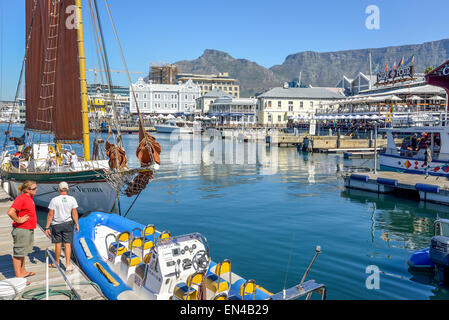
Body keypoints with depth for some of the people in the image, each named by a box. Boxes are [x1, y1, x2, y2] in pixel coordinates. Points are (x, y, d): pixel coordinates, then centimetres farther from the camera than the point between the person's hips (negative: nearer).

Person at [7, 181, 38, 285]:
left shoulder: (29, 197, 9)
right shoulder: (21, 198, -21)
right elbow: (10, 212, -33)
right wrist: (18, 220, -21)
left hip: (29, 229, 10)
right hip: (21, 230, -10)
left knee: (23, 252, 22)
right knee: (18, 253, -1)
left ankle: (23, 272, 36)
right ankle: (18, 277, 6)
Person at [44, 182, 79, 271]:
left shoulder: (54, 200, -9)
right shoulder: (72, 199, -5)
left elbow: (50, 215, -9)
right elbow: (74, 213, -2)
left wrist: (47, 227, -4)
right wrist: (77, 224, 8)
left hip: (56, 224, -1)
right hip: (67, 224, 1)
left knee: (58, 244, 11)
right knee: (67, 244, 4)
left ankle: (57, 263, 28)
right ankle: (68, 265, 1)